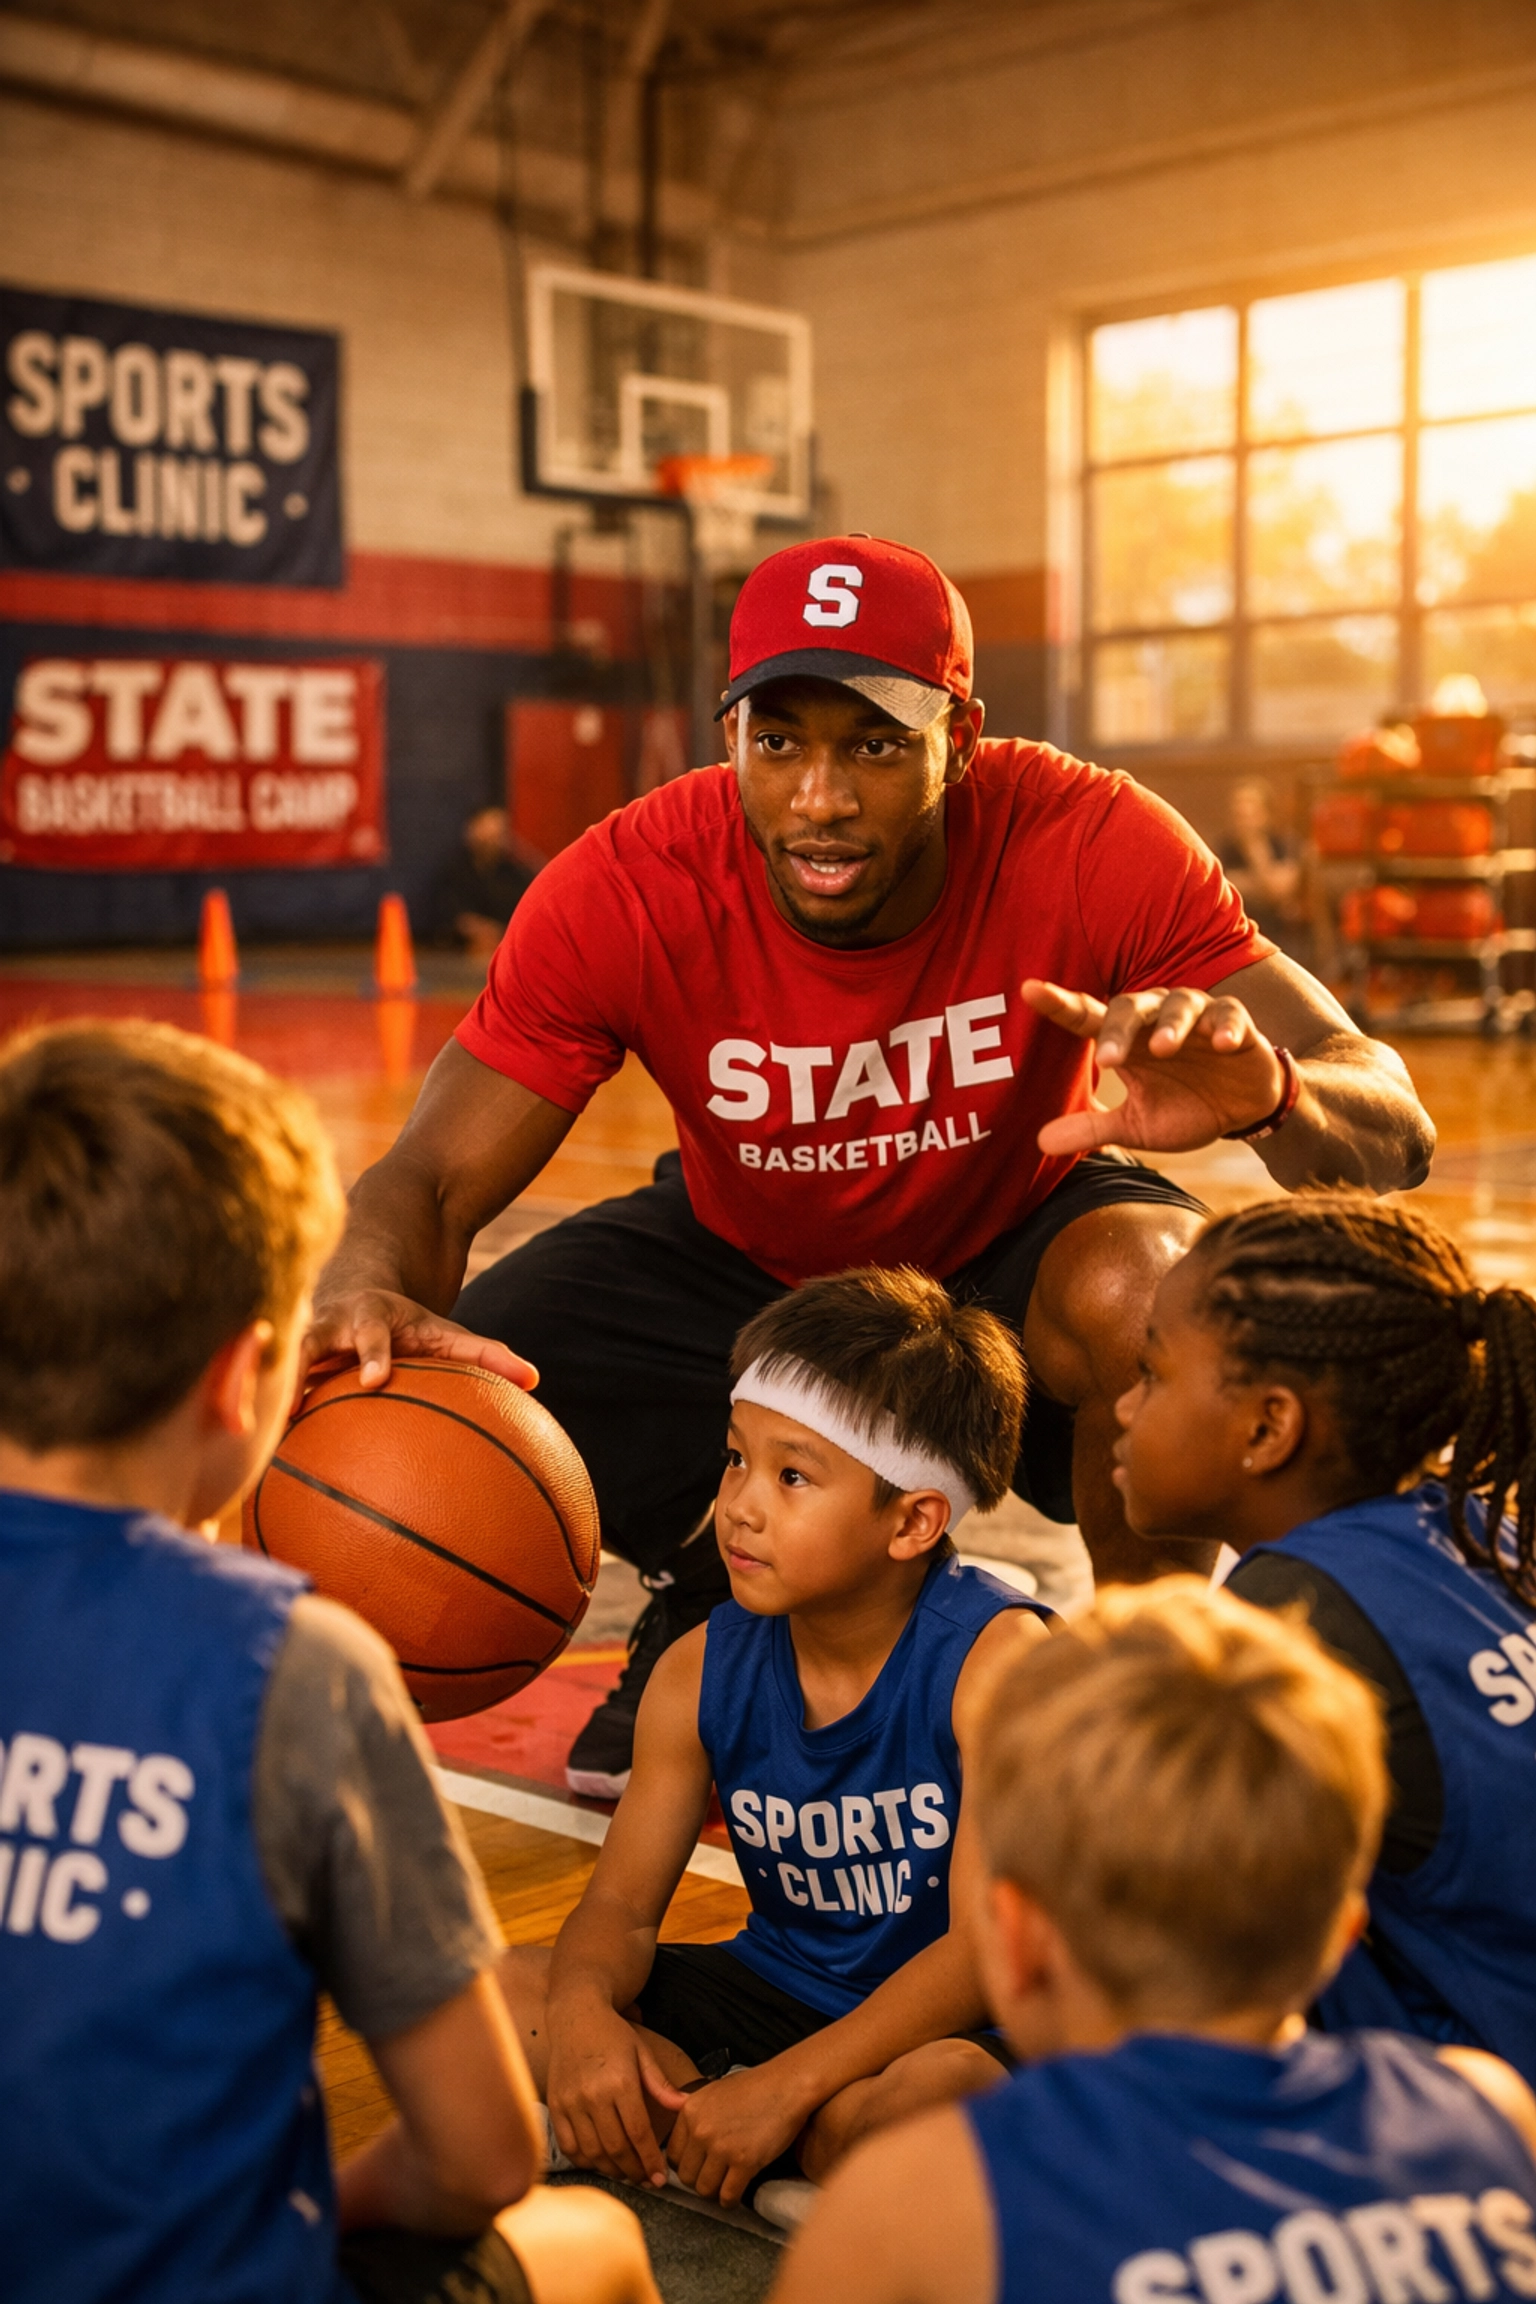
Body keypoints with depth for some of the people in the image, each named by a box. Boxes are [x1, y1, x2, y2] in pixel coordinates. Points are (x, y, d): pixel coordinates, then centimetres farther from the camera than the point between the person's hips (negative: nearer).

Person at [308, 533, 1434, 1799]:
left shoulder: (1089, 846, -29)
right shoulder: (630, 887, -26)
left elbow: (1395, 1132, -29)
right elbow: (431, 1181, -24)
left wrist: (1267, 1092, -55)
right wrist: (372, 1294, -49)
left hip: (1020, 1244, -1)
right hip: (738, 1264, 2)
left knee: (1141, 1295, -36)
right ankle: (708, 1595, 17)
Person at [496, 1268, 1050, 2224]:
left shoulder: (998, 1655, -21)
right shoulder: (702, 1672, -5)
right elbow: (622, 1904, -2)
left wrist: (787, 2082, -30)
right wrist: (582, 2007, -27)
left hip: (949, 2024, -5)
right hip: (778, 1991, 6)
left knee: (931, 2091, -41)